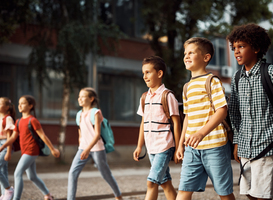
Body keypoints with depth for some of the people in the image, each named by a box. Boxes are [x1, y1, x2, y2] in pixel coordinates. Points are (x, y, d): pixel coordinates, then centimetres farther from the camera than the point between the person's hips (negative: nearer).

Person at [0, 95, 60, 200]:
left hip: (31, 151, -9)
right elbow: (13, 137, 13)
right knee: (32, 177, 17)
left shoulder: (32, 120, -12)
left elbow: (43, 136, -12)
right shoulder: (19, 122, 12)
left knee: (18, 173, -16)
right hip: (25, 152, 9)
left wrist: (52, 149, -9)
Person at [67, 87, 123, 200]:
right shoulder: (80, 114, 10)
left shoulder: (96, 113, -9)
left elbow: (97, 134, -17)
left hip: (97, 148, -5)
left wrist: (88, 149, -28)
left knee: (106, 175, 8)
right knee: (72, 173, -11)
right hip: (83, 148, 6)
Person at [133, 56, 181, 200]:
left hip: (164, 146, -7)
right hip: (151, 148, 7)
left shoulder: (167, 96, -8)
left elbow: (176, 123, -8)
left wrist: (178, 149, -9)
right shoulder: (144, 98, 12)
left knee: (151, 182, -12)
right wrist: (139, 146, 16)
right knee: (164, 183, 11)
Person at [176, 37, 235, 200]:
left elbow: (222, 110, -15)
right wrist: (182, 143, 19)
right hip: (192, 148, 6)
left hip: (215, 145, -6)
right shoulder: (188, 87, 16)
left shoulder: (212, 81, -6)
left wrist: (201, 133, -26)